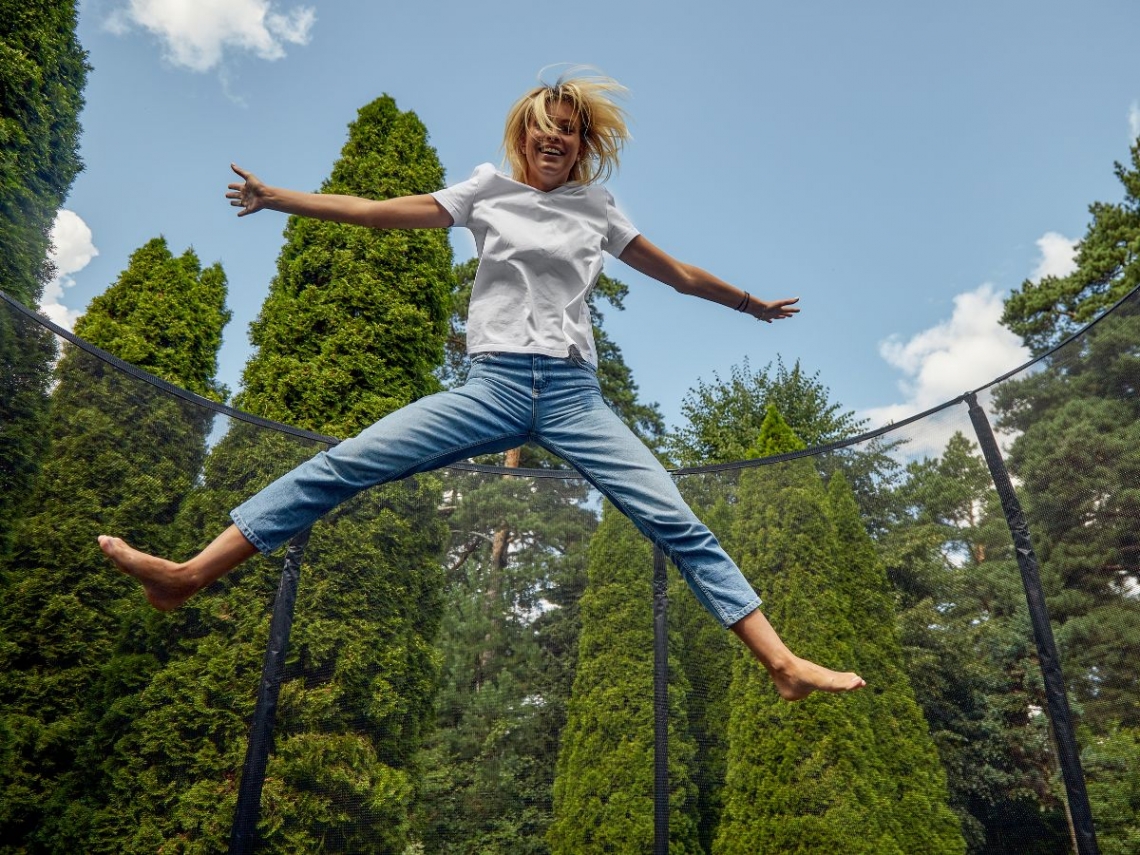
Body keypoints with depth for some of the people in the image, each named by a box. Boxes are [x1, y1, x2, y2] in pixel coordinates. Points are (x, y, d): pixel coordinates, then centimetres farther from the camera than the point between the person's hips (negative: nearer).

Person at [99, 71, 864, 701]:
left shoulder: (598, 210, 17)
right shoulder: (488, 193, 15)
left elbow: (679, 274, 25)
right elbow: (380, 212, 15)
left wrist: (752, 304, 34)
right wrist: (277, 199, 15)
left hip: (573, 394, 1)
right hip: (492, 388, 0)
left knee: (676, 524, -10)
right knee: (346, 464, -12)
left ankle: (784, 664, -7)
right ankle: (189, 574, -7)